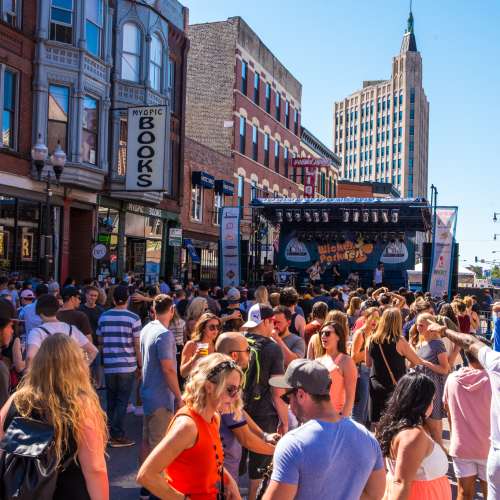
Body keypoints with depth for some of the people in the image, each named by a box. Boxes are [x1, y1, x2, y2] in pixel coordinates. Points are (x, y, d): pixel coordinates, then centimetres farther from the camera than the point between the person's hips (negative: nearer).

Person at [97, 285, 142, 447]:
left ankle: (109, 433, 22)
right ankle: (118, 436, 6)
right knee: (122, 401, 3)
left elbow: (100, 342, 11)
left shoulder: (103, 317, 4)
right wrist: (140, 366, 3)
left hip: (109, 365, 4)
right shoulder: (133, 318, -8)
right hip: (127, 365, -4)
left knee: (111, 400, 15)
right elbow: (137, 345, -7)